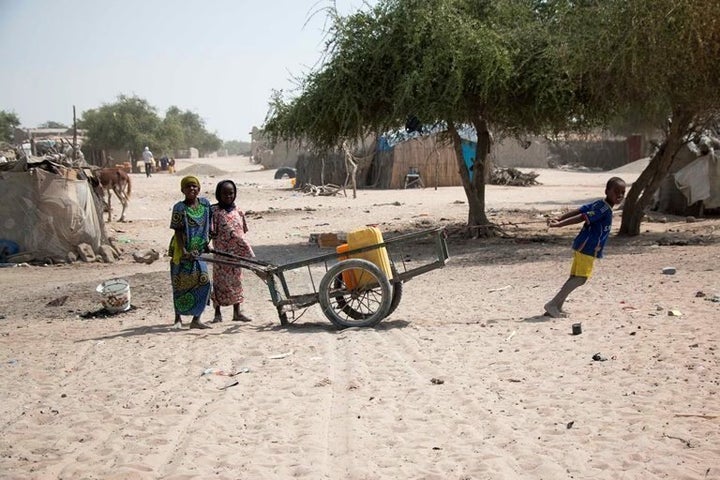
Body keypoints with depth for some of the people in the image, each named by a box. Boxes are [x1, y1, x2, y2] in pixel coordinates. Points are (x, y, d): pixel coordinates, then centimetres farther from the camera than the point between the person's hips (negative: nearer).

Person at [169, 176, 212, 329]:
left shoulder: (205, 203, 3)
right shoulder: (179, 208, -11)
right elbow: (178, 231, -13)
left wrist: (207, 242, 9)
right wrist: (184, 252, -20)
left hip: (199, 250, 4)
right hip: (182, 250, -4)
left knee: (203, 282, -4)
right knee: (181, 284, 2)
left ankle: (196, 319, 5)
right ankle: (178, 318, 16)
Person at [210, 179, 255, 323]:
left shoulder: (238, 211, 9)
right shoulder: (215, 211, -5)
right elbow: (212, 232, -9)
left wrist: (248, 250, 14)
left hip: (237, 252, 5)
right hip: (222, 252, -5)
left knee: (236, 280, 10)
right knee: (220, 281, 1)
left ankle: (237, 312, 17)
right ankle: (217, 313, 11)